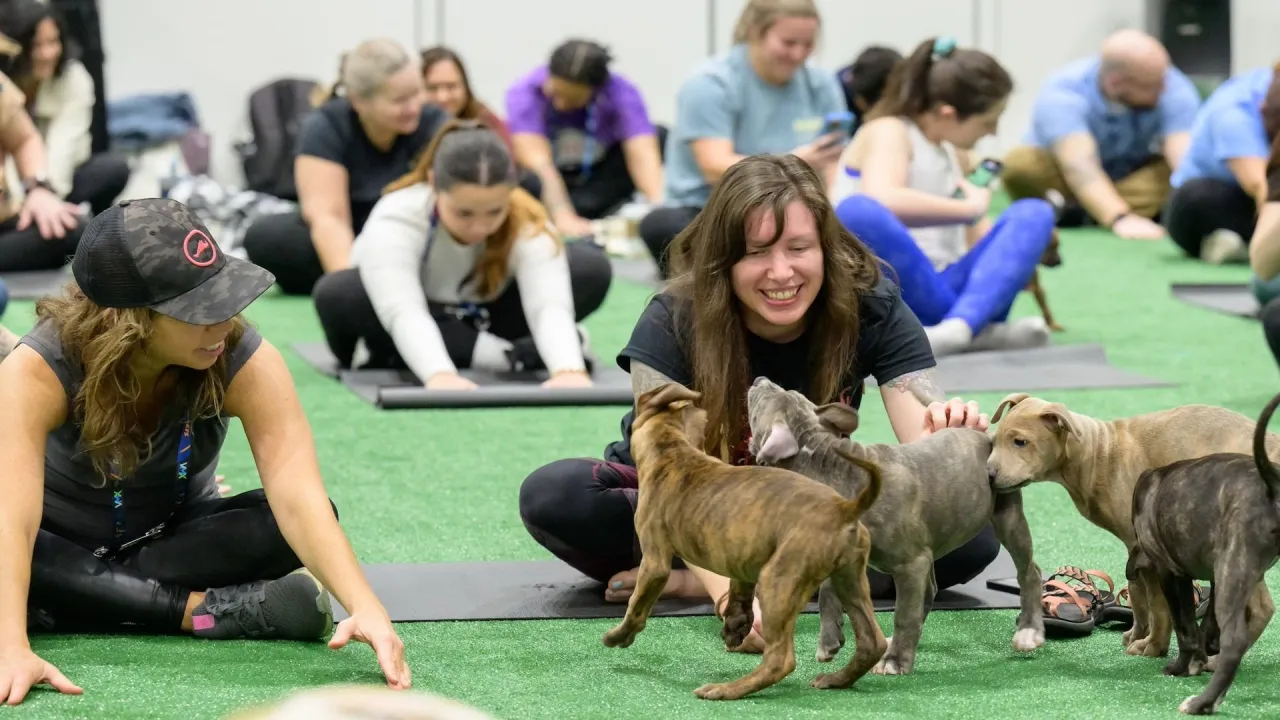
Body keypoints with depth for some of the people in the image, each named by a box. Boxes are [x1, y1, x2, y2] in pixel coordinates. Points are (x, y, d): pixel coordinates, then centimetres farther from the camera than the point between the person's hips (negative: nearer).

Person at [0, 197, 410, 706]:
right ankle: (206, 609, -28)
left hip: (176, 540, 2)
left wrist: (365, 608, -53)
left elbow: (298, 496, -36)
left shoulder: (246, 363, -25)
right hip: (63, 547, -1)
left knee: (300, 524, -28)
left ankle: (91, 601, -24)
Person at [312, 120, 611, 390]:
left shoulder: (527, 224, -29)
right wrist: (439, 375, -69)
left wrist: (568, 369, -64)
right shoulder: (395, 221, -35)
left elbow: (550, 304, -43)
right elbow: (403, 311, -50)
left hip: (485, 320, 0)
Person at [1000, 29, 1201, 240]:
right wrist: (1120, 219, -60)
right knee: (1019, 164, -34)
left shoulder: (1175, 90, -24)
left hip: (1132, 177, 3)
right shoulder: (1062, 94, -33)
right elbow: (1079, 163, -46)